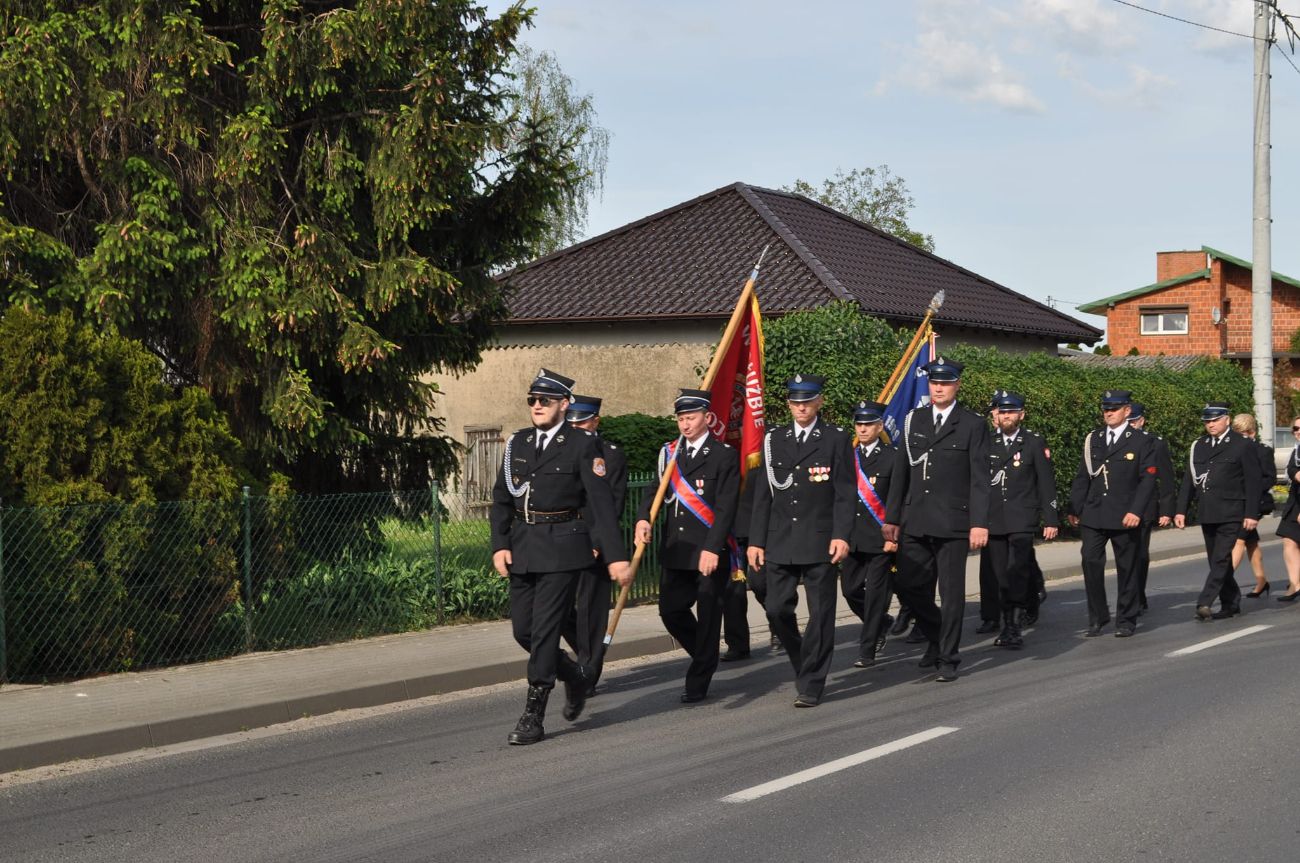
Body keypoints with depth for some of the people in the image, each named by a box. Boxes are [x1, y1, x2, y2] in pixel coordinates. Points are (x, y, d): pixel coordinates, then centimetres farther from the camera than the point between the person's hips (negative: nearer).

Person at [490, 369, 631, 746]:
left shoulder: (582, 444, -4)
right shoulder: (517, 443, 11)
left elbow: (601, 500, -9)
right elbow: (501, 499, 12)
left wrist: (615, 555, -14)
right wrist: (499, 545, -1)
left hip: (563, 548, -6)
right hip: (522, 549, 6)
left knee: (545, 630, -8)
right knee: (523, 630, 7)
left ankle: (533, 717, -1)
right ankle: (573, 676, 33)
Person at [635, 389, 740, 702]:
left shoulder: (724, 456, -6)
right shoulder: (669, 453, 12)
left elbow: (725, 508, -12)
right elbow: (656, 491, 8)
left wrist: (712, 548, -21)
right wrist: (643, 518, -13)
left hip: (710, 552, -5)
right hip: (675, 552, 5)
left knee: (707, 616, 2)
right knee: (671, 610, 6)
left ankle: (698, 683, 12)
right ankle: (706, 658, 29)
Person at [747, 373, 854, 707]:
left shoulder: (836, 439, 1)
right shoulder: (773, 440, 10)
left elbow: (844, 493, -3)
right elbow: (762, 494, 11)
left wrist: (841, 536, -13)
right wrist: (756, 540, 6)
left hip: (820, 541, -3)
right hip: (780, 542, 3)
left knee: (820, 614, -1)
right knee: (777, 610, 1)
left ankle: (811, 685, 7)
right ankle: (805, 662, 25)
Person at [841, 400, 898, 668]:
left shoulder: (892, 457, -4)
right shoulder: (847, 457, 10)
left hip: (881, 538, -5)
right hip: (853, 537, 5)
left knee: (875, 593, -3)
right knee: (850, 589, 9)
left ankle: (867, 650, 3)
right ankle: (882, 622, 35)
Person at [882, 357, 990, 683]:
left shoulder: (973, 424, 0)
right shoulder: (912, 421, 11)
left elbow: (980, 479, -5)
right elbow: (901, 473, 13)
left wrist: (980, 523, -12)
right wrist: (891, 517, 11)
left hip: (953, 523, -4)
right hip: (915, 522, 4)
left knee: (951, 593, 1)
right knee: (908, 588, 3)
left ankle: (948, 658, 12)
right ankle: (938, 636, 26)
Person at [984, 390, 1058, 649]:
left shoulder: (1035, 443, 4)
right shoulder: (986, 443, 10)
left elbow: (1046, 484, 3)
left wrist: (1051, 520, -3)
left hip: (1022, 520, -3)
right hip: (993, 521, 3)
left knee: (1018, 572, -15)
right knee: (1002, 576, 6)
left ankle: (1015, 628, -17)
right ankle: (1007, 624, 14)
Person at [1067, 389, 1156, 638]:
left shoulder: (1140, 441, 1)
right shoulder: (1092, 440, 12)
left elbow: (1148, 479, -4)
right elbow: (1082, 477, 14)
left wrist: (1136, 511, -14)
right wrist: (1074, 508, 6)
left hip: (1124, 517, -3)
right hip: (1093, 515, 3)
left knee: (1126, 568, 4)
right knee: (1091, 563, -6)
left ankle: (1126, 621, 15)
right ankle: (1097, 618, 6)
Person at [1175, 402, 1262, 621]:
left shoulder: (1244, 445, -1)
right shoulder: (1197, 446, 12)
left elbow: (1253, 482, -4)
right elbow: (1189, 480, 12)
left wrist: (1252, 514, -10)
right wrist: (1181, 510, 5)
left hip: (1230, 513, -6)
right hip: (1206, 513, 6)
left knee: (1221, 559, -12)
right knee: (1217, 560, 10)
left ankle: (1205, 603, -18)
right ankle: (1230, 603, 20)